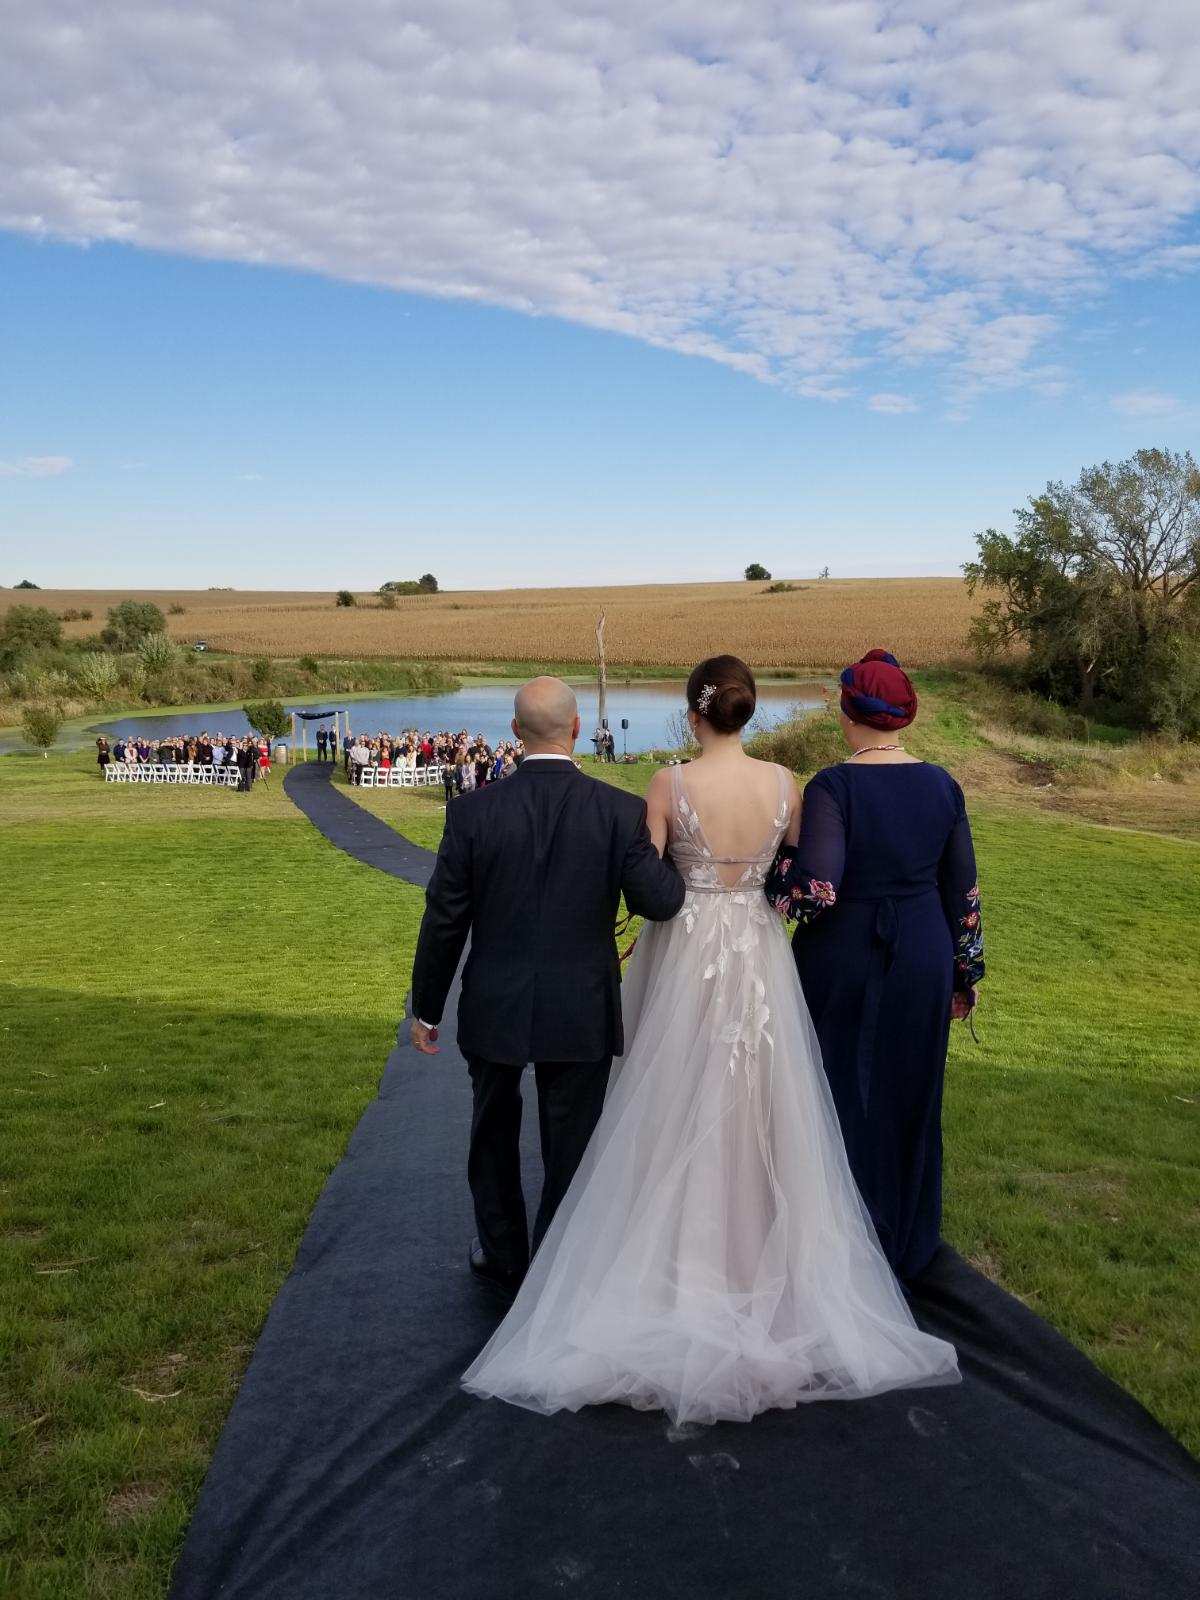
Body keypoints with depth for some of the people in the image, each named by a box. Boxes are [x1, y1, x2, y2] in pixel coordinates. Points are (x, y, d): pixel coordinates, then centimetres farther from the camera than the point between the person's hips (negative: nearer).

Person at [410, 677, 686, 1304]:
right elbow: (659, 901, -13)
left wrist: (427, 1007, 6)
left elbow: (444, 919, -6)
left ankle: (502, 1256, 41)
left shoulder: (473, 811, -11)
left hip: (494, 1011, 1)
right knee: (569, 1152, 15)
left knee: (493, 1136, 24)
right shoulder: (621, 810, -13)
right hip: (581, 1015, -1)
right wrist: (666, 854, 9)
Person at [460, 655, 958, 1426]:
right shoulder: (783, 782, -5)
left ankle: (682, 1261, 22)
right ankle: (759, 1256, 28)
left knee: (682, 1111, 11)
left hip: (687, 956, -2)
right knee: (759, 1111, 15)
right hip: (759, 958, 3)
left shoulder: (671, 783, -13)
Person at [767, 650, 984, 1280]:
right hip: (923, 962, 5)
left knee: (843, 1097, 12)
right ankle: (907, 1244, 36)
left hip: (843, 962, -4)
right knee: (907, 1099, 19)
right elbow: (963, 891, 4)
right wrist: (966, 972, 14)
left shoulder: (833, 786, -18)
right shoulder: (942, 785, -2)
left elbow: (818, 889, -29)